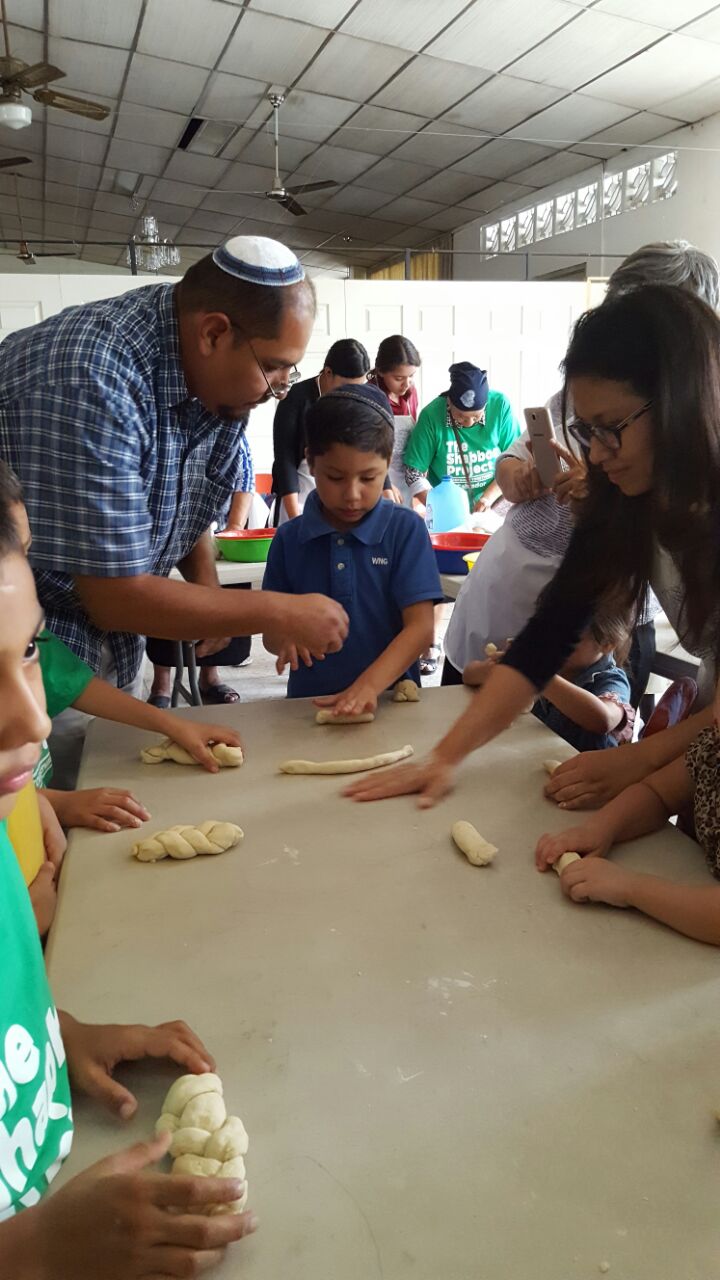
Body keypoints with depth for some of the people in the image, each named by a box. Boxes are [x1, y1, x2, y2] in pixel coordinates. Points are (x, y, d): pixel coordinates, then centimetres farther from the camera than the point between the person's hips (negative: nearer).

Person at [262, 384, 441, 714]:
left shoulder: (406, 530, -1)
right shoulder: (289, 539, 5)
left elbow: (420, 625, -7)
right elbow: (270, 630, 10)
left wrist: (369, 686, -21)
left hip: (388, 696, 1)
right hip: (309, 701, -1)